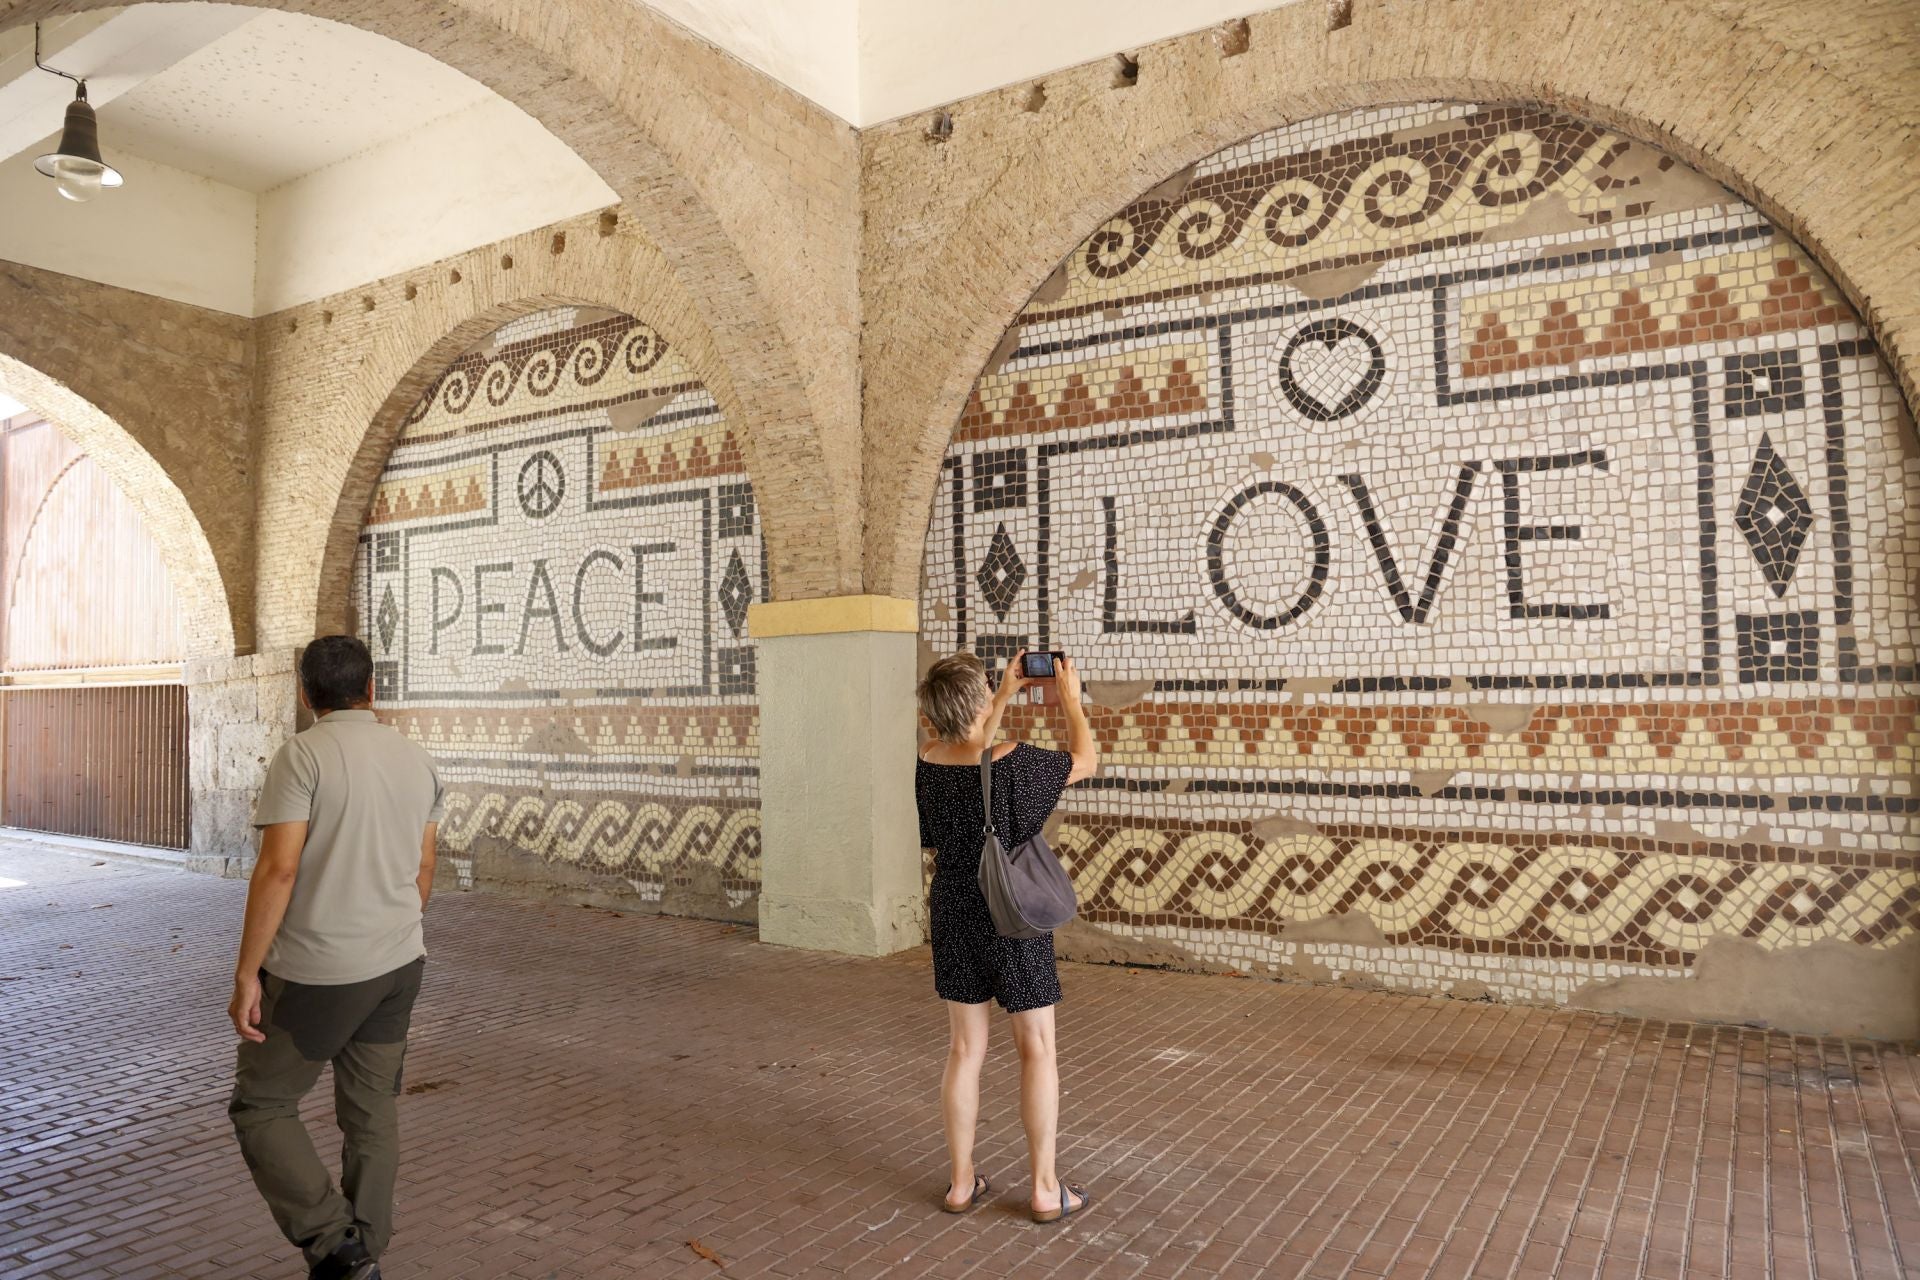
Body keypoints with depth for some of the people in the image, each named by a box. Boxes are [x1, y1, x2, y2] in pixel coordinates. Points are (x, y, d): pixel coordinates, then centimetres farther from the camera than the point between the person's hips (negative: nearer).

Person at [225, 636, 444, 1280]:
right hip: (397, 967, 6)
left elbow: (278, 869, -20)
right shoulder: (416, 760, 5)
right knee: (371, 1113, 15)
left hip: (315, 974, -6)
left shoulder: (303, 755, -14)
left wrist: (246, 973, -13)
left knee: (261, 1107, 11)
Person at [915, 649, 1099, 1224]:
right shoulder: (1015, 763, -22)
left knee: (965, 1051, 14)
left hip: (954, 921, 5)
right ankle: (1045, 1189, 18)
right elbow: (1085, 761, -4)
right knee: (1037, 1050, 9)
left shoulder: (927, 764, -8)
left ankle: (962, 1182, 23)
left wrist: (1006, 695, 18)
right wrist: (1070, 698, 7)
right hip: (1016, 924, -4)